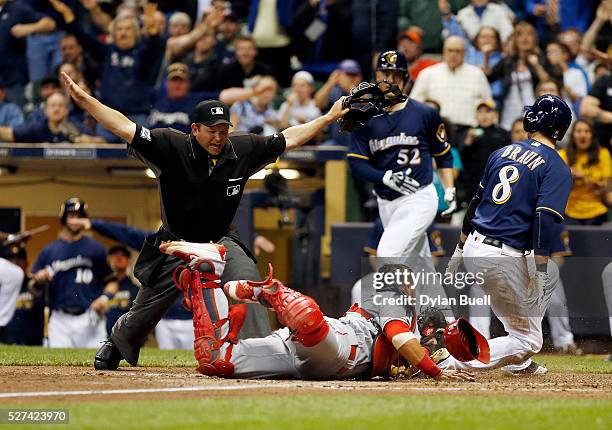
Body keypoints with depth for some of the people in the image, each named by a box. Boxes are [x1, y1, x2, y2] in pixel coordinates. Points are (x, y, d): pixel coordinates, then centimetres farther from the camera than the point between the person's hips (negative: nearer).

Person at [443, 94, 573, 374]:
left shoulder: (502, 153, 13)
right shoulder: (557, 169, -7)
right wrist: (538, 274, -18)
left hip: (473, 247, 8)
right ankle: (451, 365, -16)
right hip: (503, 261, -8)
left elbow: (475, 202, 18)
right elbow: (544, 222, -18)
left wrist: (460, 250, 25)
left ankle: (518, 362, 30)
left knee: (551, 273, 32)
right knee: (529, 340, 1)